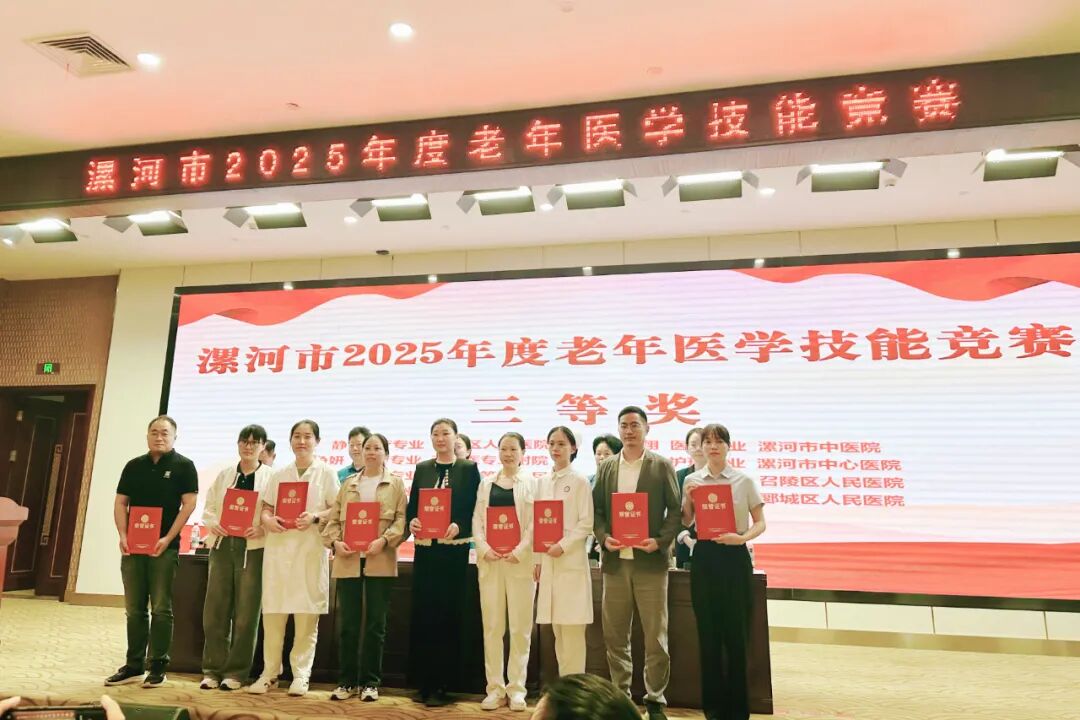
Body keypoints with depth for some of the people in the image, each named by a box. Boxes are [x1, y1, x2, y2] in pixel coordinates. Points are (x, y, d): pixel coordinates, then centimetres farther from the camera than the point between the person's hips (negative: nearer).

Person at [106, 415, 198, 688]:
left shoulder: (183, 466, -1)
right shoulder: (134, 466, 12)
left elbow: (189, 503, -6)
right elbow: (120, 503, 12)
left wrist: (168, 538, -14)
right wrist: (123, 535, -3)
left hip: (164, 547, -4)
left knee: (161, 608, -1)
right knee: (134, 609, 10)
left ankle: (158, 666, 8)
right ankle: (134, 665, 19)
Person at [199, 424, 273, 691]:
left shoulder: (271, 477, 1)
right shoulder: (224, 475, 14)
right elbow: (208, 508, 13)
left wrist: (262, 529, -19)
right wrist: (213, 524, -6)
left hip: (253, 549, -3)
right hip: (222, 546, 4)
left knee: (245, 614, 1)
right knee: (215, 610, 5)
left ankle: (236, 672, 12)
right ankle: (213, 669, 17)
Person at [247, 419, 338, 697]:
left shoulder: (327, 472, 3)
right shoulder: (279, 474, 14)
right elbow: (265, 507, 14)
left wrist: (316, 517, -18)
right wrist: (267, 519, -7)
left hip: (311, 548, -3)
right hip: (278, 547, 3)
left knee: (307, 614, -1)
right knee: (272, 612, 5)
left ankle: (301, 674, 8)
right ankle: (270, 672, 16)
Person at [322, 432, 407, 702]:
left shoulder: (396, 484, 7)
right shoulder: (348, 483, 15)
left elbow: (402, 519, -2)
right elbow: (334, 518, 10)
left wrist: (384, 540, -17)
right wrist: (335, 541, -7)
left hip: (380, 562, -2)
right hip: (348, 561, 2)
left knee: (375, 624, 3)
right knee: (347, 624, 5)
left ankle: (370, 682, 13)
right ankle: (347, 681, 16)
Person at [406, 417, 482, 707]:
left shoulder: (468, 469, 0)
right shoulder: (422, 468, 11)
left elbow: (475, 510, -3)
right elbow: (411, 506, 10)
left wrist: (458, 526, -20)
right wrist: (411, 521, -10)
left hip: (453, 551, -3)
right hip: (425, 549, 4)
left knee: (447, 616, 1)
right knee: (421, 614, 6)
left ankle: (442, 685, 12)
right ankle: (422, 682, 19)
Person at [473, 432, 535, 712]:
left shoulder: (531, 483, 4)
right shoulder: (487, 483, 13)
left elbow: (535, 522, -4)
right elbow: (477, 518, 8)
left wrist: (520, 552, -15)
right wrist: (484, 549, -7)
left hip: (520, 561, -3)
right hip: (490, 561, 3)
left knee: (520, 627, 3)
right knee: (492, 627, 6)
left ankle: (516, 689, 13)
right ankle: (495, 688, 15)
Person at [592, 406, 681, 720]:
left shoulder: (662, 465, 1)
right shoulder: (606, 467, 9)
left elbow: (675, 510, 0)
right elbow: (596, 509, 9)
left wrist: (660, 541, -13)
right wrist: (603, 538, -7)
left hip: (650, 561, -2)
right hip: (615, 561, 3)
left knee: (656, 636, 3)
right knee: (614, 634, 9)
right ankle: (620, 695, 24)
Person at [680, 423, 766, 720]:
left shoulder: (744, 480, -1)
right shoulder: (691, 481, 4)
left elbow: (760, 522, 1)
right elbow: (687, 524, 9)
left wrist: (742, 537, -17)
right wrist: (687, 501, -9)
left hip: (734, 557, -2)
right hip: (703, 557, 2)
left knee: (736, 632, 2)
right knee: (708, 633, 8)